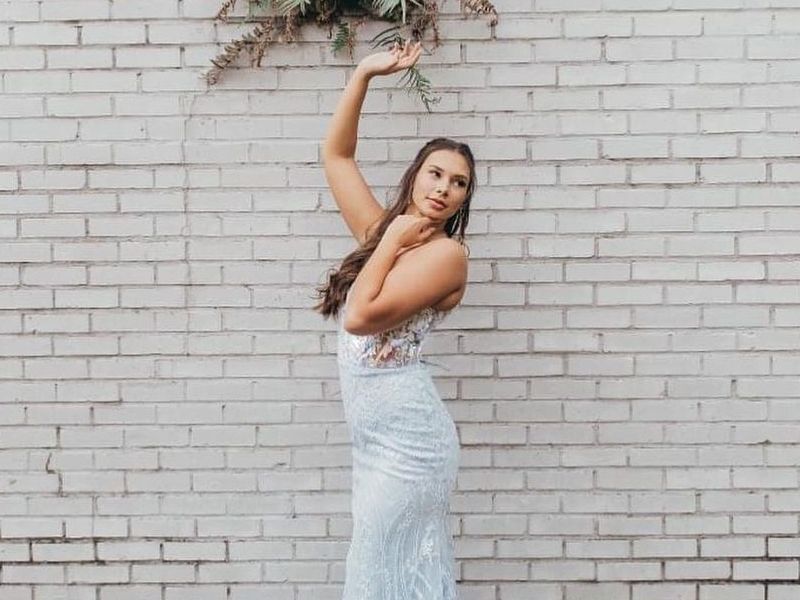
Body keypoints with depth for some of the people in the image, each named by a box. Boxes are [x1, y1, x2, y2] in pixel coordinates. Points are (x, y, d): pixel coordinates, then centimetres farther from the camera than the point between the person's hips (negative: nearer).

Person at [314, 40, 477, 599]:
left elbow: (360, 317, -18)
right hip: (379, 435, 8)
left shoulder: (446, 253, -10)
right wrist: (363, 75, 12)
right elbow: (336, 155, 18)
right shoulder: (385, 232, 11)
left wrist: (391, 241, -8)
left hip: (406, 436, -7)